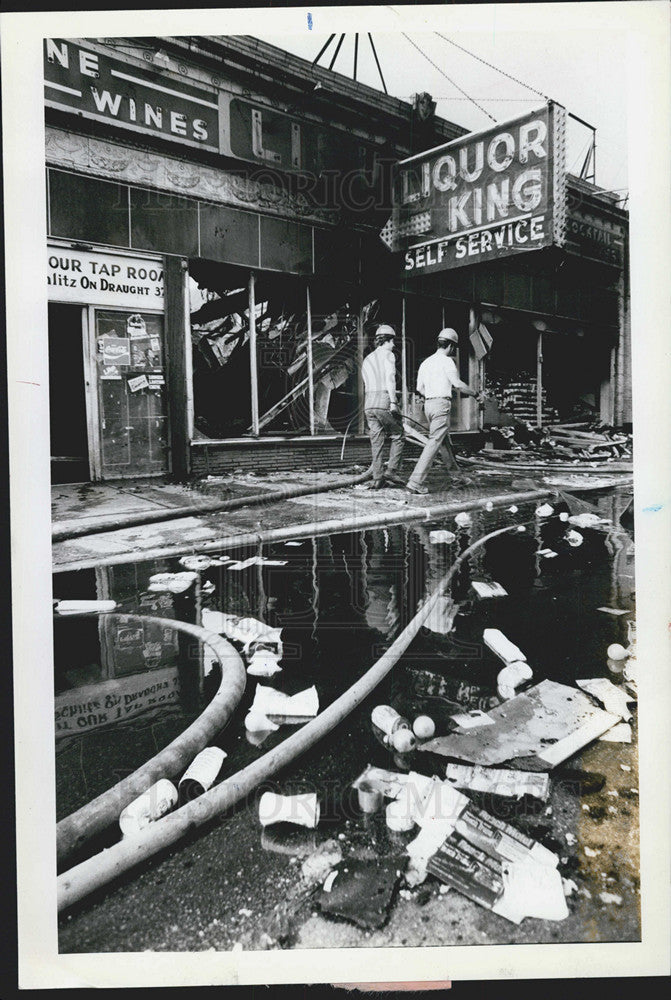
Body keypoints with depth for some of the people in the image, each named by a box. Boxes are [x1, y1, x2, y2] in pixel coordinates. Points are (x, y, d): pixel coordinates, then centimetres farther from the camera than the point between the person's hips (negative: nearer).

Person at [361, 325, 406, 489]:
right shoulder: (387, 354, 2)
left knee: (376, 441, 6)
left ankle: (377, 478, 3)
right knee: (397, 436, 6)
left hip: (369, 403, 6)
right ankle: (392, 471, -2)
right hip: (384, 401, -6)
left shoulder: (366, 360, 23)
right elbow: (390, 377, -12)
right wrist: (393, 402, -19)